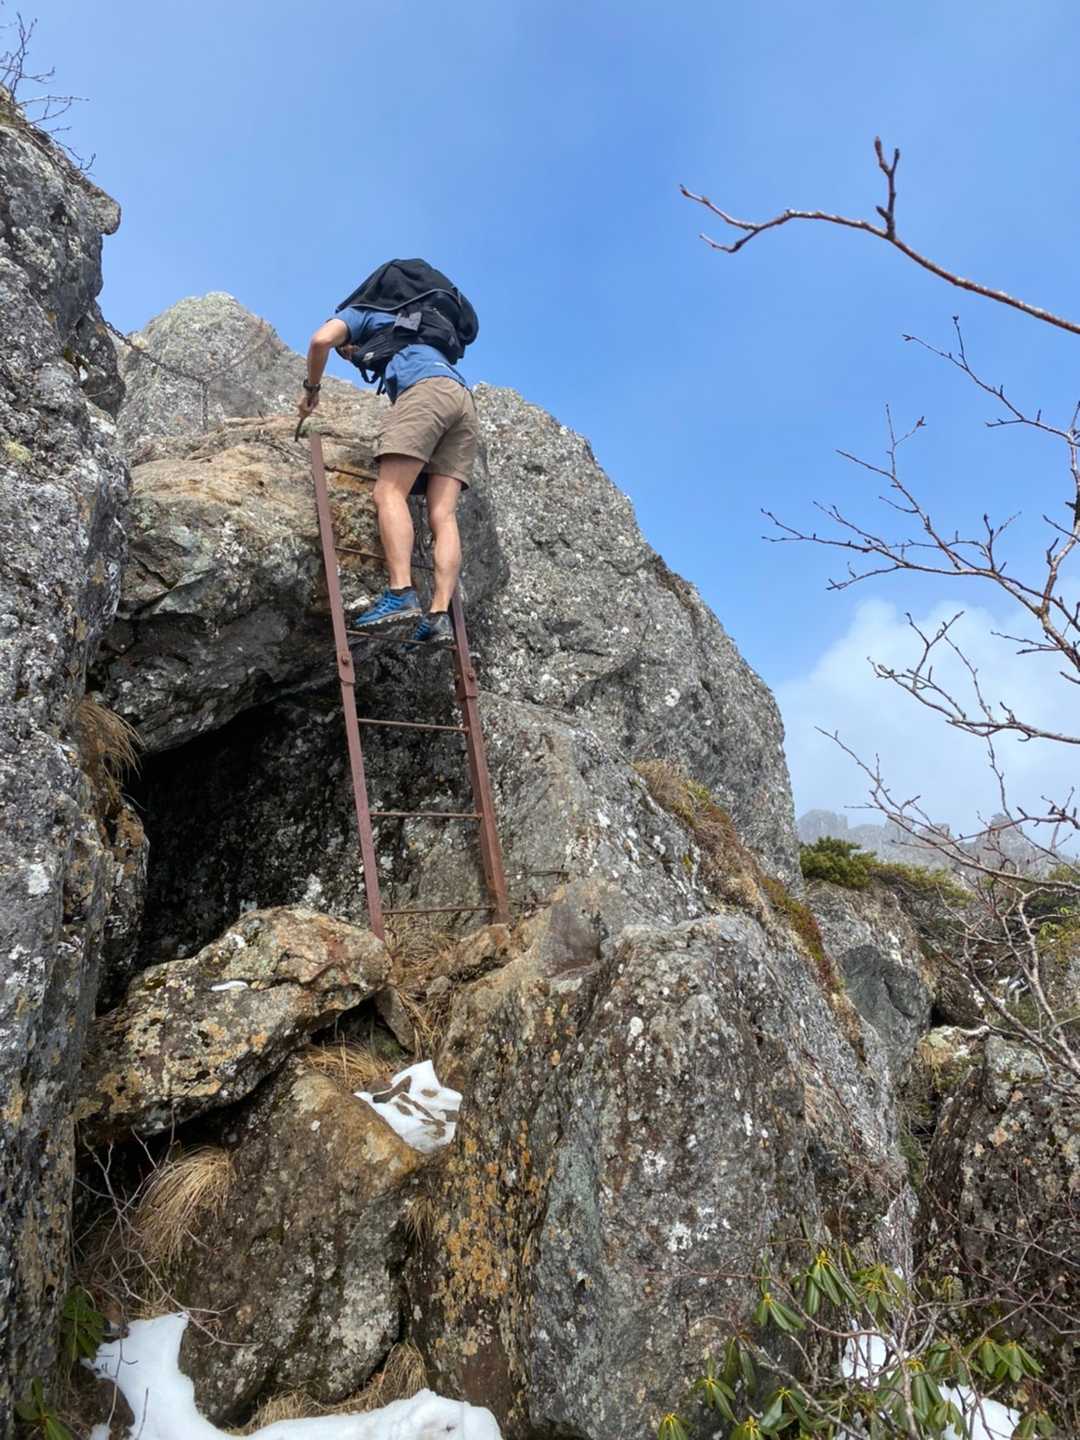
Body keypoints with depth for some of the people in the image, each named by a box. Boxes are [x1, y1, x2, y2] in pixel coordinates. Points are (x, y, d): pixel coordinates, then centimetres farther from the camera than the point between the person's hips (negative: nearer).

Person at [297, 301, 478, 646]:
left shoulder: (359, 313, 25)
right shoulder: (404, 330, 44)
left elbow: (322, 340, 4)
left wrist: (311, 388, 18)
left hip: (427, 388, -7)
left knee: (389, 492, -15)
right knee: (443, 515, -8)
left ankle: (401, 593, -33)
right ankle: (440, 615, -21)